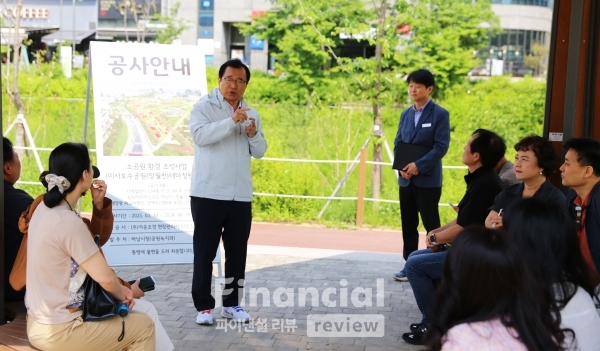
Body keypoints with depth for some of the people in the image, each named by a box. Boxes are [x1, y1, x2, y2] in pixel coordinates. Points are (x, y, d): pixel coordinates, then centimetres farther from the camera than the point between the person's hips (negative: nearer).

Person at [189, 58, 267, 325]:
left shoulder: (251, 114, 13)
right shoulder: (204, 107, -3)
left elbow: (260, 152, 12)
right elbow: (200, 135, -20)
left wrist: (254, 135, -9)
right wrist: (231, 121, -29)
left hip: (240, 195, 5)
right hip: (207, 193, -5)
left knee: (237, 252, 9)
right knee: (205, 252, 1)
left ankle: (231, 303, 20)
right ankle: (204, 306, 8)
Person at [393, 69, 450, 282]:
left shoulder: (440, 114, -6)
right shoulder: (406, 115, 13)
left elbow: (441, 146, -13)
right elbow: (398, 143, 11)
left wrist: (419, 165, -20)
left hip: (428, 179, -6)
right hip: (406, 179, 6)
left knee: (431, 224, -1)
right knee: (408, 224, 10)